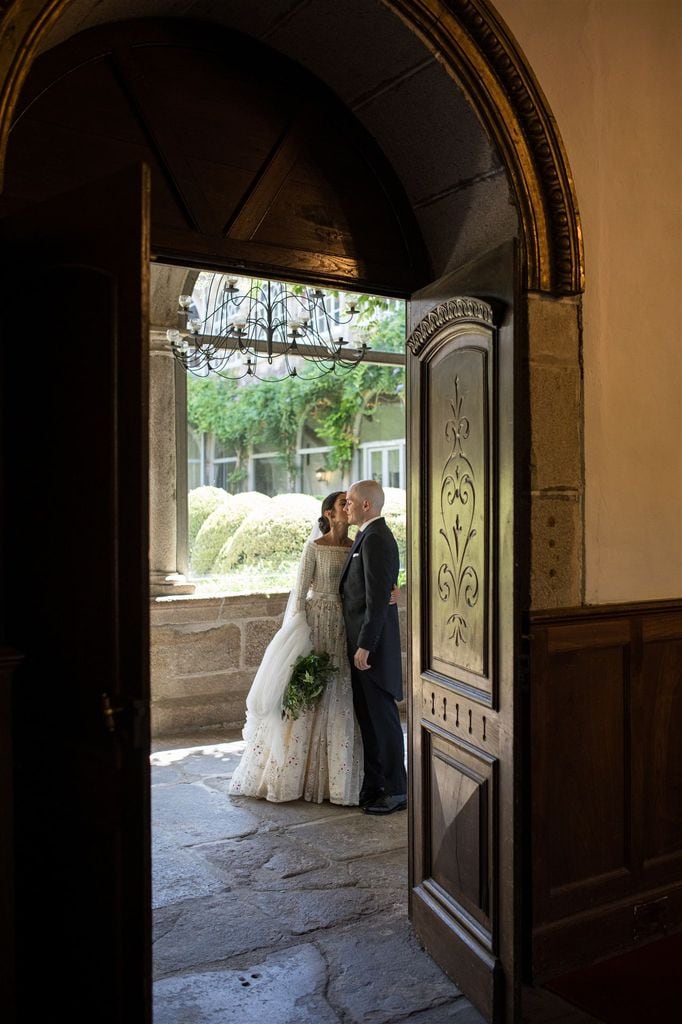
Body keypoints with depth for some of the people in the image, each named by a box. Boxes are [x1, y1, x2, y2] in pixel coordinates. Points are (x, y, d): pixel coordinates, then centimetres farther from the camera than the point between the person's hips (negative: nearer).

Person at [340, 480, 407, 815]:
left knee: (382, 716, 0)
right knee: (367, 716, 15)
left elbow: (377, 598, -22)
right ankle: (373, 786, 25)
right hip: (363, 641, 10)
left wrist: (365, 646, -22)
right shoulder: (370, 536, 15)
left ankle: (396, 791, 11)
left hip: (373, 643, -10)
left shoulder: (375, 539, -17)